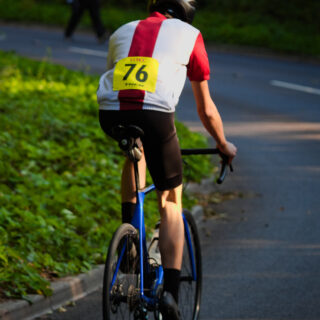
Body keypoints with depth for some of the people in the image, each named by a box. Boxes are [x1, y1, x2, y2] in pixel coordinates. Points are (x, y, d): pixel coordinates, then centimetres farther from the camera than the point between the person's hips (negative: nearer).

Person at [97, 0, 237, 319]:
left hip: (111, 113, 3)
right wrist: (223, 144, 42)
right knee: (170, 204, 12)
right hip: (155, 115, -3)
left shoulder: (122, 32, 29)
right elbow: (206, 109, 26)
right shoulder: (189, 35, 21)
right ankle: (170, 292, 0)